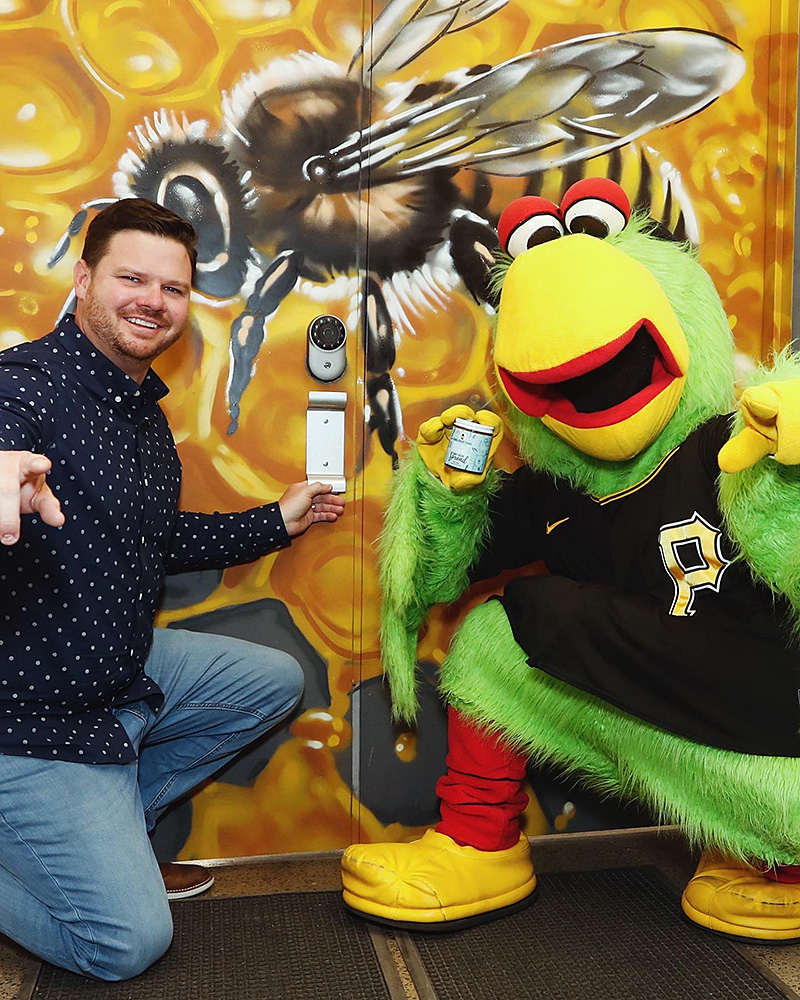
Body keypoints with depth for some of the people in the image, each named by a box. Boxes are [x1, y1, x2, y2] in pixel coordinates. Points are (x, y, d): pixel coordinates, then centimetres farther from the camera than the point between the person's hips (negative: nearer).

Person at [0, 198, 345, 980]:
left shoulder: (146, 414, 6)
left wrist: (277, 521, 22)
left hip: (126, 669, 9)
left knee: (275, 681, 18)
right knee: (129, 940, -7)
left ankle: (100, 833, 18)